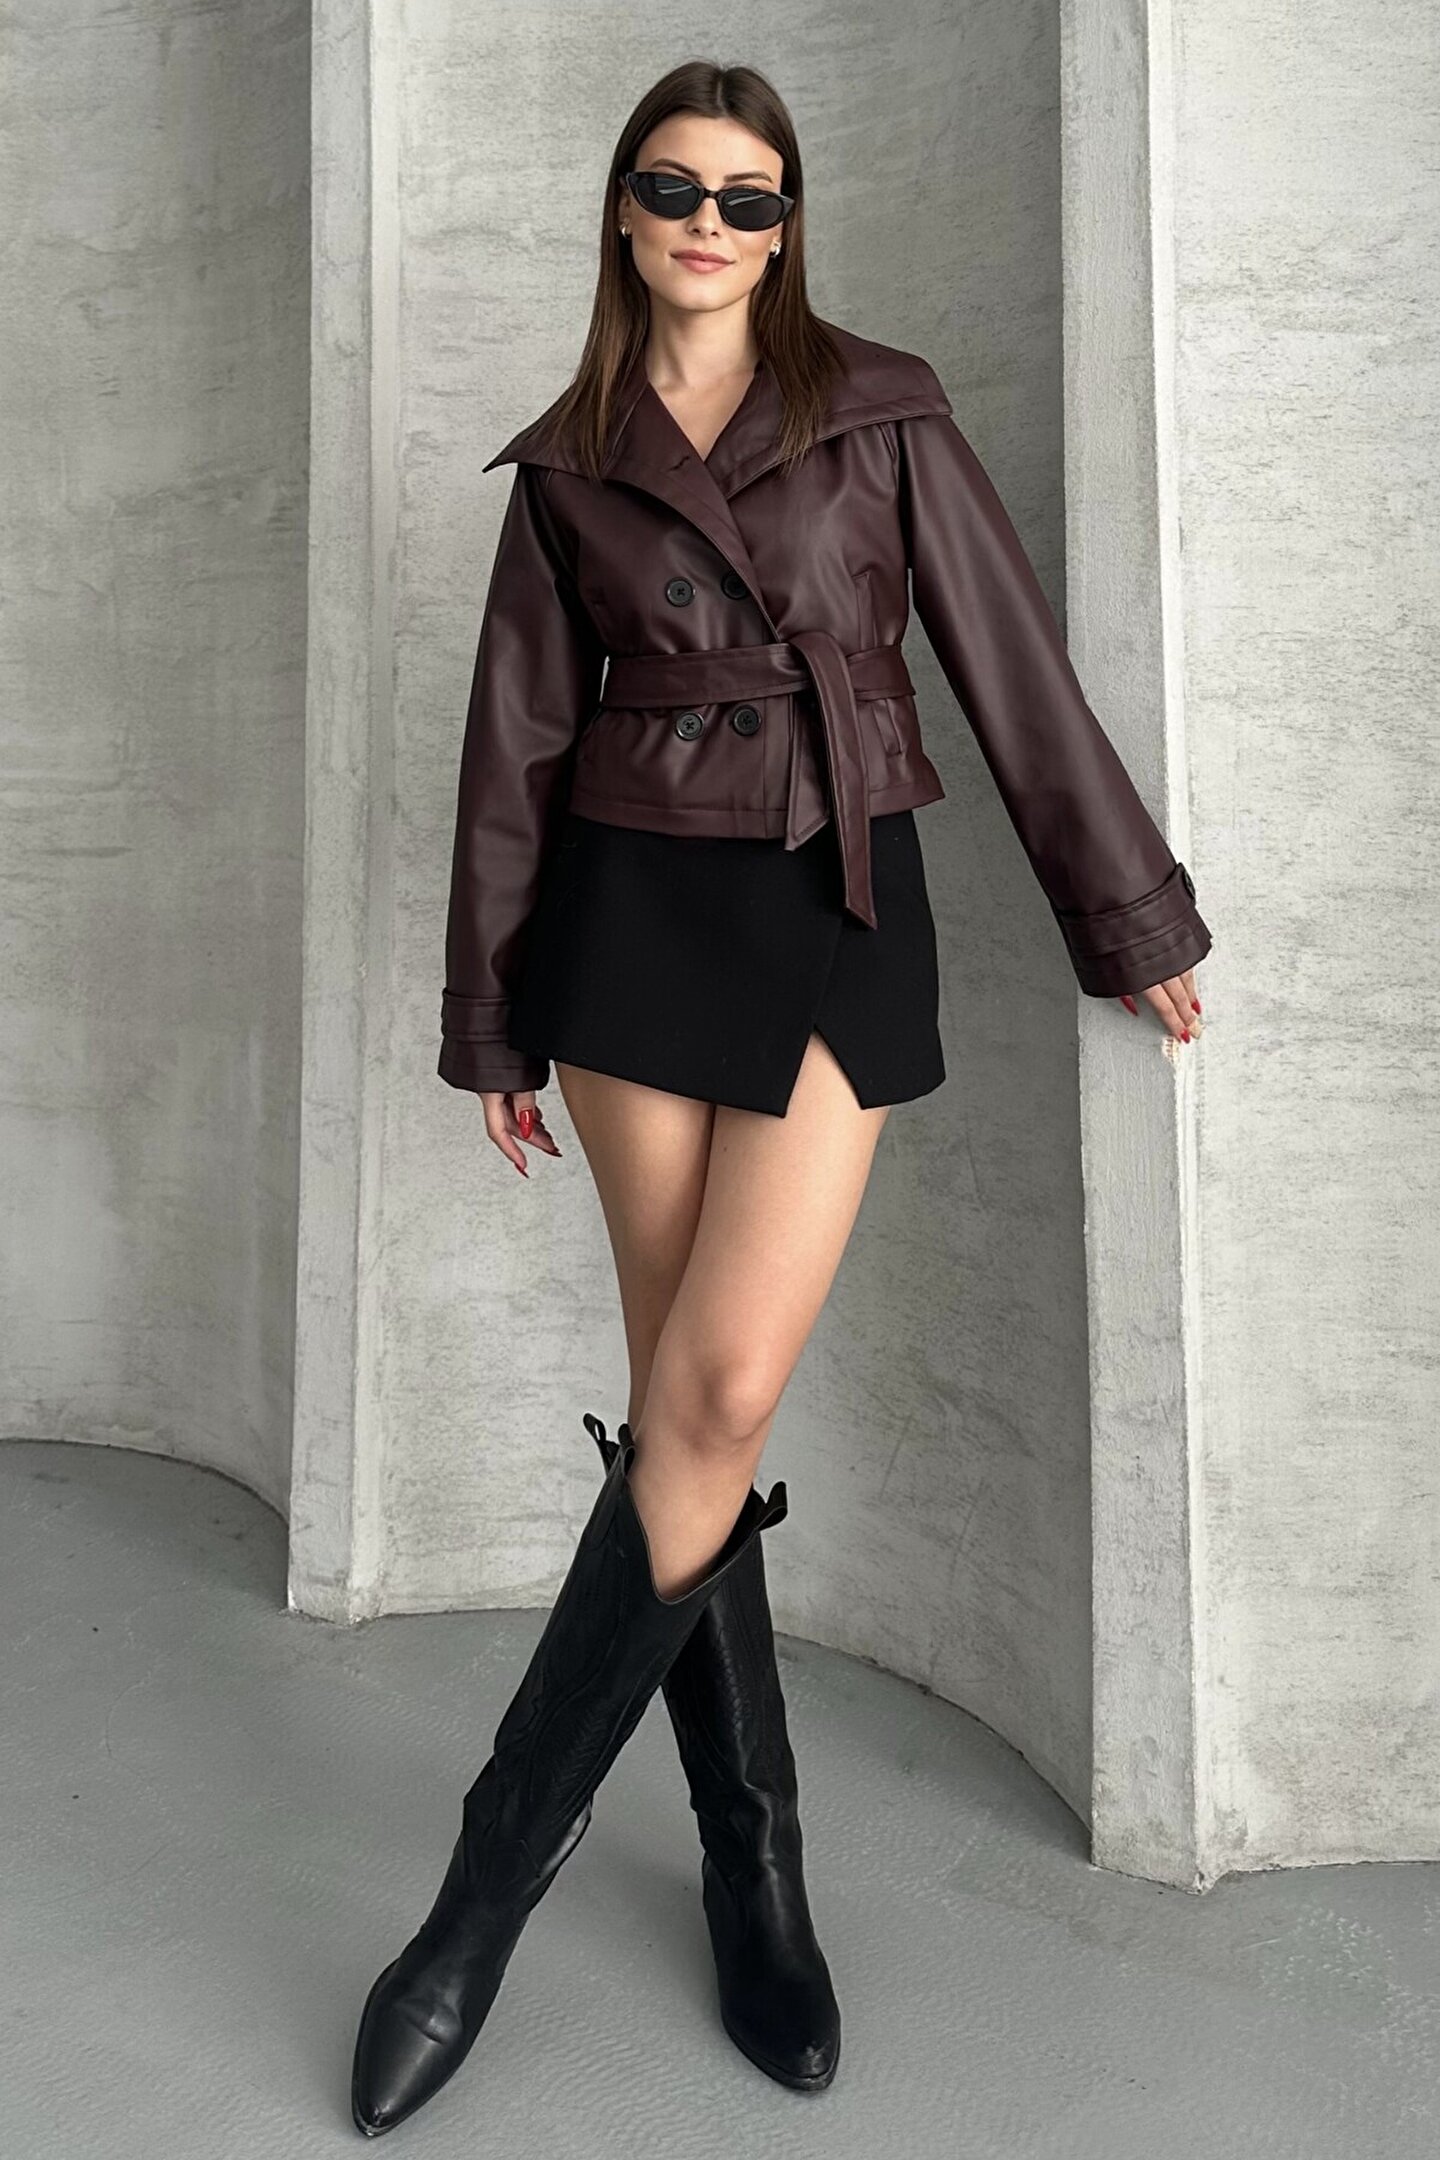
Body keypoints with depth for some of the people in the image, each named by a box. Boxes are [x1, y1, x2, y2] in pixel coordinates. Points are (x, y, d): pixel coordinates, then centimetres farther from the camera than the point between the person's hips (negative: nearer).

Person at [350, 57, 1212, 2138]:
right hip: (634, 920, 2)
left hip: (840, 922, -1)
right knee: (685, 1400, 1)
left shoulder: (881, 406, 9)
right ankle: (754, 1864, 20)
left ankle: (501, 1862, 7)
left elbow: (1012, 663, 6)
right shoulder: (566, 462, 12)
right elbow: (517, 741, 11)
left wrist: (1131, 915, 5)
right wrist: (495, 1018, 9)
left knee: (721, 1395, -12)